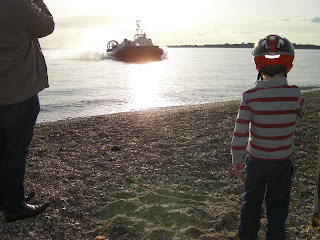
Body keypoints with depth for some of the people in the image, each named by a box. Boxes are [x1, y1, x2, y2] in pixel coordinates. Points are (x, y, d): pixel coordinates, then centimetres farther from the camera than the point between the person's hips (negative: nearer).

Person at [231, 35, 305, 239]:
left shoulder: (251, 96, -16)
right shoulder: (294, 94, -14)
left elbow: (240, 132, -15)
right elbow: (300, 115, 8)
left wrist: (237, 159, -2)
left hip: (256, 161, 1)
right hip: (282, 163, -1)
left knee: (251, 204, 22)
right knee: (277, 210, 16)